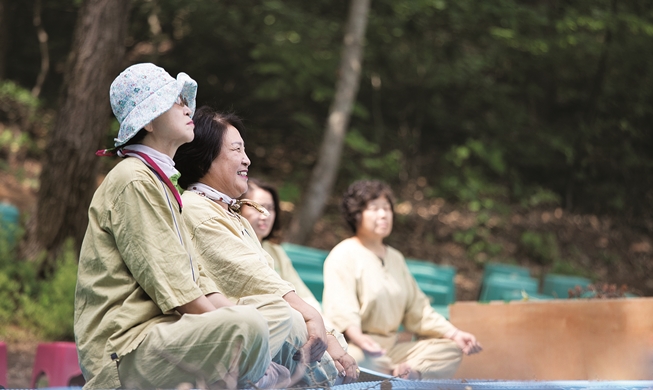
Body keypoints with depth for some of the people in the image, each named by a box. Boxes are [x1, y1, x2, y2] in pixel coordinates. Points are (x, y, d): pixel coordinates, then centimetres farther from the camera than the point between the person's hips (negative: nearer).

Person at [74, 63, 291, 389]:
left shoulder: (159, 179, 22)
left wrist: (230, 312, 2)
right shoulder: (133, 181, -10)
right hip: (125, 347, -11)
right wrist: (226, 325, -16)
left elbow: (192, 274, 16)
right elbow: (166, 279, -17)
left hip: (163, 327, 11)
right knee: (247, 325, -31)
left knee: (279, 311, 14)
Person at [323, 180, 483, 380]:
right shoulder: (343, 256, -3)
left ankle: (409, 373, -29)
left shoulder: (395, 258, 22)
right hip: (356, 346, -8)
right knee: (360, 358, -41)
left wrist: (454, 334, 5)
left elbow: (417, 310, 21)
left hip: (391, 348, 8)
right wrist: (359, 338, -41)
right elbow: (340, 308, -20)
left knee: (450, 348, -7)